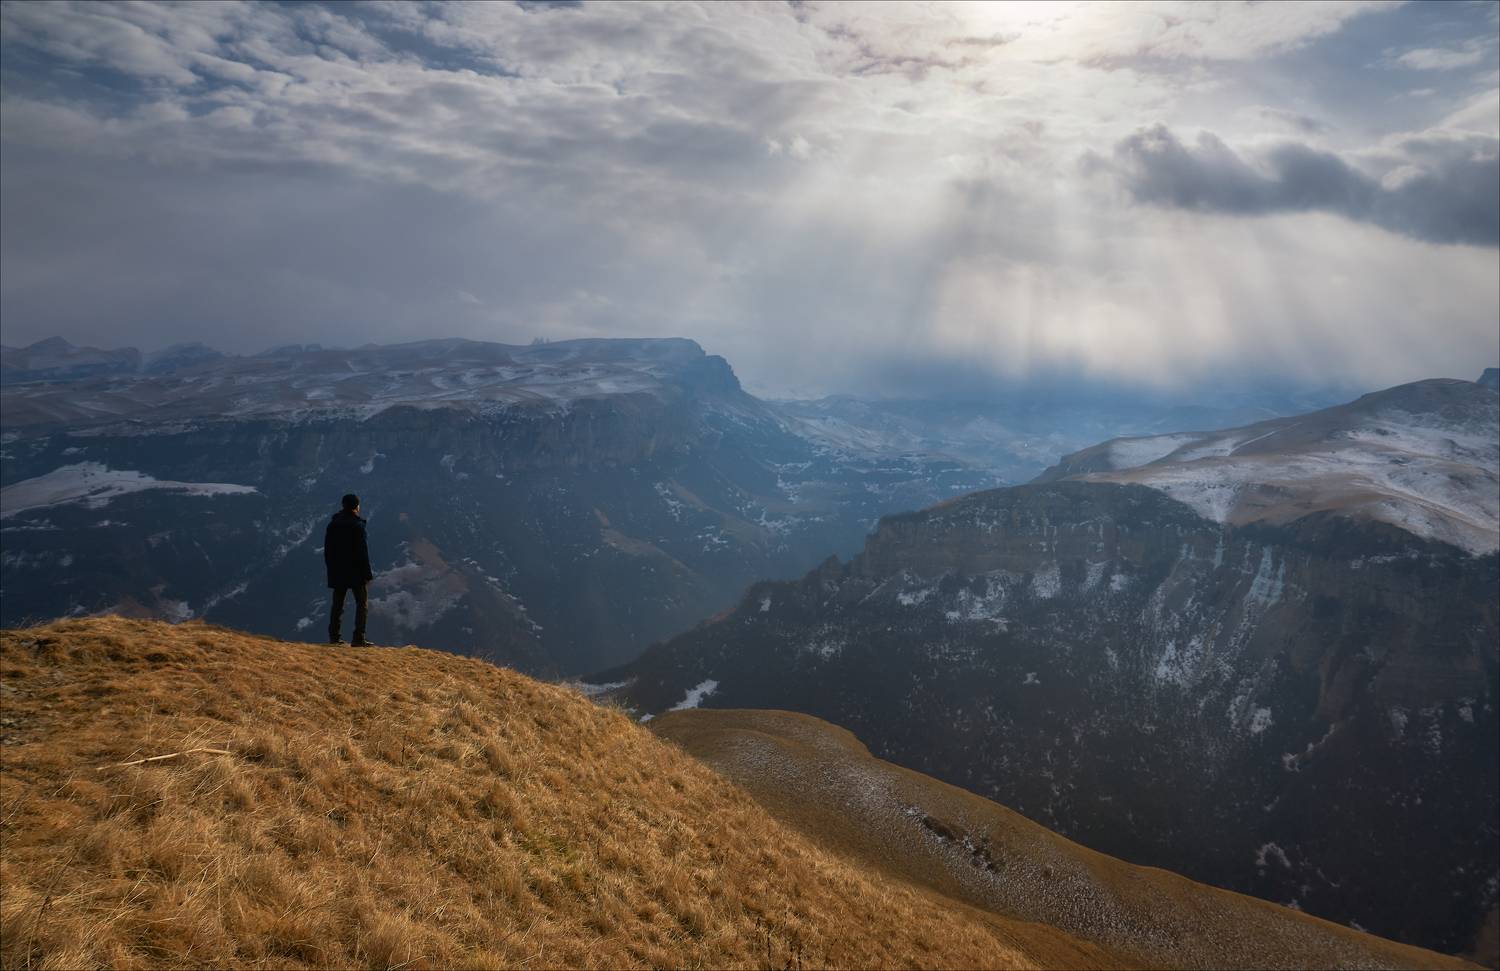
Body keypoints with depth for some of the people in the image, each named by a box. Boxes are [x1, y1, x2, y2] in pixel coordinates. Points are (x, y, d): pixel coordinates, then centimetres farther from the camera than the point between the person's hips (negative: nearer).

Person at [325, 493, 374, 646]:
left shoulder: (332, 524, 6)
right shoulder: (357, 525, -13)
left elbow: (327, 550, 10)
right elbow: (362, 551, -14)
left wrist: (331, 569, 17)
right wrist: (367, 573, -9)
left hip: (337, 572, 6)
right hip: (356, 571, -6)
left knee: (337, 604, 13)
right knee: (362, 604, 1)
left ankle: (334, 637, 14)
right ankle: (358, 638, -5)